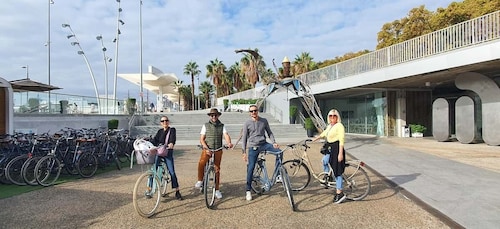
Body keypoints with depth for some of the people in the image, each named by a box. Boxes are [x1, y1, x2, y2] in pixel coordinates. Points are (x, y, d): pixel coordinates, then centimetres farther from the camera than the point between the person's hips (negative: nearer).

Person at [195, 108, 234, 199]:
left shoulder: (222, 126, 7)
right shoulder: (205, 126, 5)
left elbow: (226, 135, -10)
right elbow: (201, 139, -1)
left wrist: (229, 143, -32)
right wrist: (206, 148, -18)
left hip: (218, 150, 2)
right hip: (207, 149, -1)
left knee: (217, 169, 6)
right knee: (201, 163, -28)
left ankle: (217, 190, 20)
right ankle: (200, 180, -4)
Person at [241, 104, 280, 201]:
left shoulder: (264, 121, 5)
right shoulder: (247, 123, -2)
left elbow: (269, 132, 12)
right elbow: (244, 138, 1)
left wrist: (274, 142, -5)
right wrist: (244, 152, -4)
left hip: (264, 144, 2)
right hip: (253, 147, -2)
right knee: (250, 168, -2)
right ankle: (248, 190, 14)